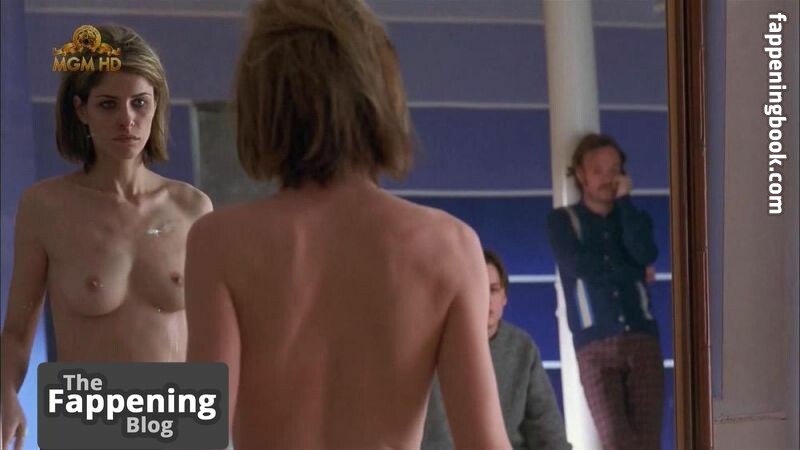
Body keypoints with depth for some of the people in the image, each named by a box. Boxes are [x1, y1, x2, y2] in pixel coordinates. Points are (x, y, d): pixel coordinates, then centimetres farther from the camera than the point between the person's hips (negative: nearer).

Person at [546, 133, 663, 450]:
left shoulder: (636, 217, 18)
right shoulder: (562, 221, 10)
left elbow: (644, 254, -3)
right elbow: (578, 265, -7)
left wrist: (624, 200, 1)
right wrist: (635, 271, 1)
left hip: (642, 340, 2)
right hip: (595, 345, -2)